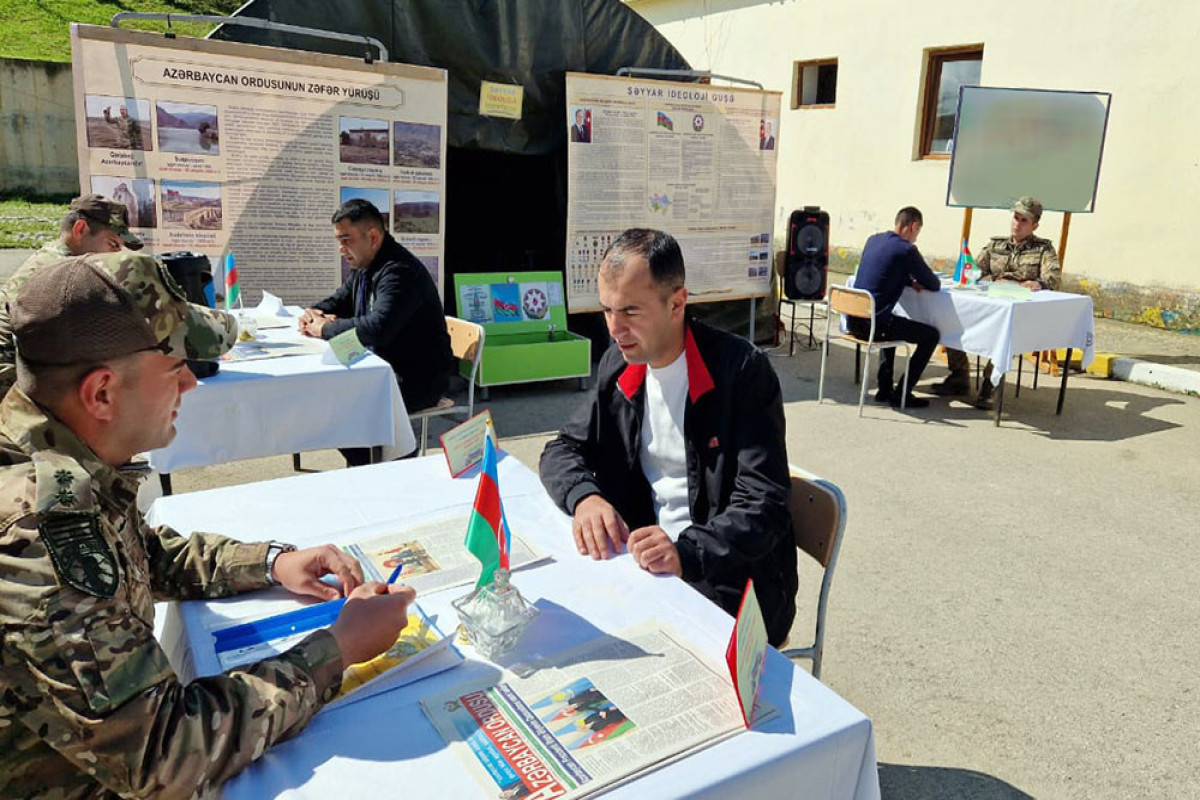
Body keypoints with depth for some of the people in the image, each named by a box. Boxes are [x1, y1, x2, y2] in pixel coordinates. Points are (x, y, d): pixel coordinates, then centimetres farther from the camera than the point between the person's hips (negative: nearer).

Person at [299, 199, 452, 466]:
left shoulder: (400, 272, -22)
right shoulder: (364, 267, 11)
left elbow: (376, 329, -35)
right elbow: (339, 301, 25)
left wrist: (325, 329, -21)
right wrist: (314, 313, 1)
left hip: (419, 380, -10)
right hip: (385, 368, 10)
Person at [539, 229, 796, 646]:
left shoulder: (741, 371, -16)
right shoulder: (619, 365, 4)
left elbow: (763, 504, -18)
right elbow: (563, 449, 8)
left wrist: (685, 552, -35)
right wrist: (585, 496, -15)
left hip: (731, 577, -5)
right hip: (645, 554, 6)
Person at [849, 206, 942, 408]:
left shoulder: (873, 240, 13)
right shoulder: (906, 249, -11)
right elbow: (935, 285, -3)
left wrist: (910, 281, 14)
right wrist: (919, 282, 18)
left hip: (853, 320, 9)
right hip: (873, 324, -9)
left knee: (892, 325, 37)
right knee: (931, 335, 6)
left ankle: (885, 388, 35)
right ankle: (902, 393, 9)